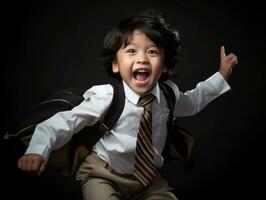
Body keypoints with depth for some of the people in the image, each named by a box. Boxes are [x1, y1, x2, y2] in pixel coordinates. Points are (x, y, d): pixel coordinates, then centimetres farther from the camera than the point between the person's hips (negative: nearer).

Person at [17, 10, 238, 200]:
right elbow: (66, 122, -18)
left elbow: (191, 101, 16)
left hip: (149, 178, 5)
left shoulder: (168, 94, -7)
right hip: (104, 175, -4)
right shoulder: (106, 98, -21)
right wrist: (38, 151, -32)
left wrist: (222, 75, 14)